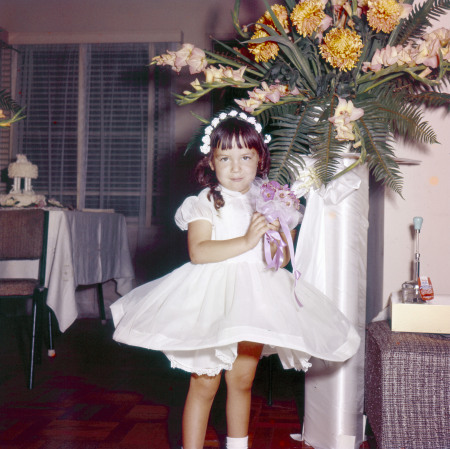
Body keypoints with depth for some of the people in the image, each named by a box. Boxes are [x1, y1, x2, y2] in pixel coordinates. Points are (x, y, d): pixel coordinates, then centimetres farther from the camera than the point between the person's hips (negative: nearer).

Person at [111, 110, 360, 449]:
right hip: (214, 297, -4)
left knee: (242, 380, 16)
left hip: (256, 296, 4)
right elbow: (198, 251, -18)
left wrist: (275, 237, -9)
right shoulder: (206, 203, -5)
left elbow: (284, 255, 14)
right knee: (204, 384, 1)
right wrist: (246, 241, -22)